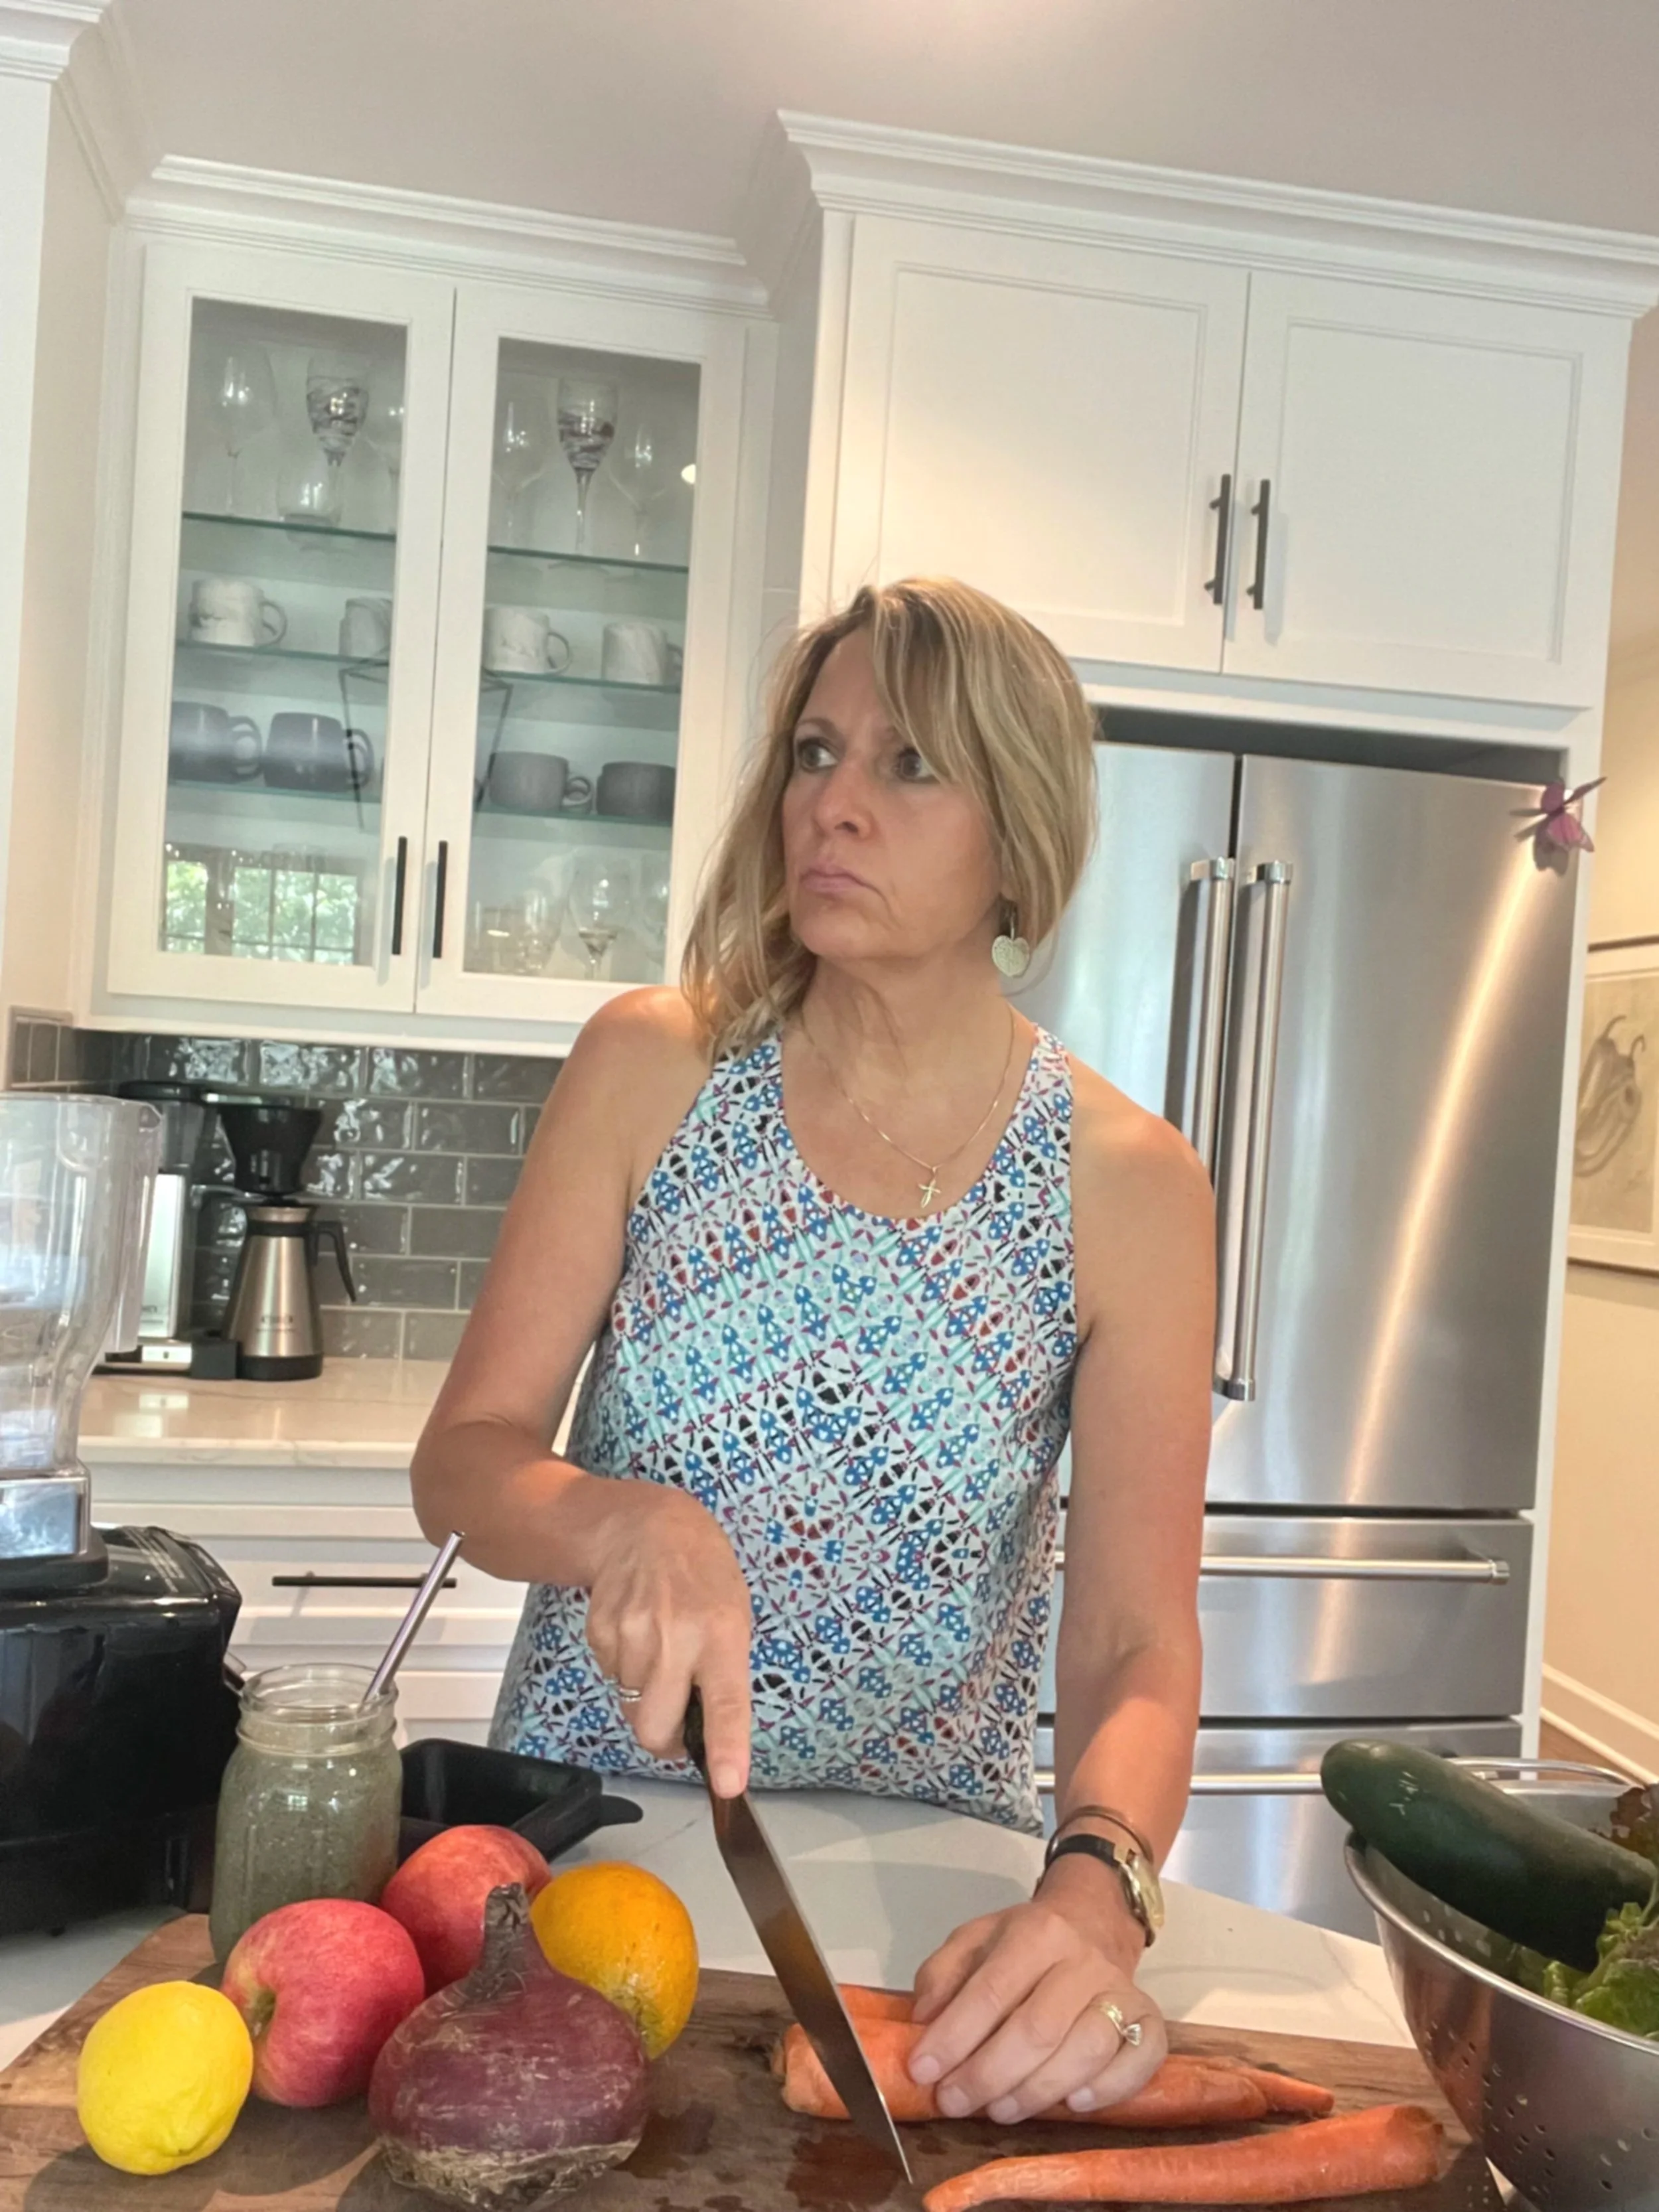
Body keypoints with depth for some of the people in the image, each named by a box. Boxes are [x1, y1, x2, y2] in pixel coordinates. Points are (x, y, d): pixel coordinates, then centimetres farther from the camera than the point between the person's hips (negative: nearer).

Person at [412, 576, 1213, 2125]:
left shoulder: (1128, 1189, -10)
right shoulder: (650, 1069, -7)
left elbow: (1137, 1647, -12)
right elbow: (461, 1461, -6)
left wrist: (1096, 1891, -31)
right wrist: (630, 1526, -26)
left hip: (918, 1876, 0)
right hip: (581, 1818, 1)